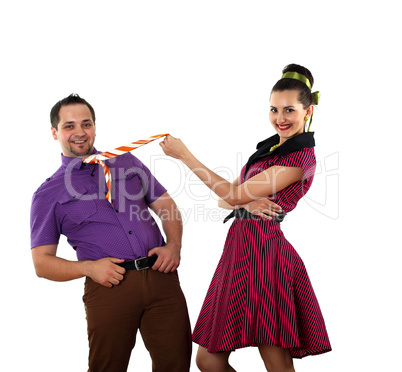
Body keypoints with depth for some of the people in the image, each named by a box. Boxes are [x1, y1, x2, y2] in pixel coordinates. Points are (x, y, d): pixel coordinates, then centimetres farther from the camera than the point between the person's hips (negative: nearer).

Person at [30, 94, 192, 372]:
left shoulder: (127, 162, 16)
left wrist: (173, 245, -3)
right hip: (109, 285, -2)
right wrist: (89, 268, -12)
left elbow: (167, 207, 17)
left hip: (161, 276, 2)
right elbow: (42, 263, 5)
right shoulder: (48, 195, 8)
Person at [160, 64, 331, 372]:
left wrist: (185, 155, -9)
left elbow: (234, 196, -12)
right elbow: (224, 198, 17)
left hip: (263, 251, -9)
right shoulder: (269, 148, 19)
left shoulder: (301, 156, -9)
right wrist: (249, 202, -7)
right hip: (240, 250, 9)